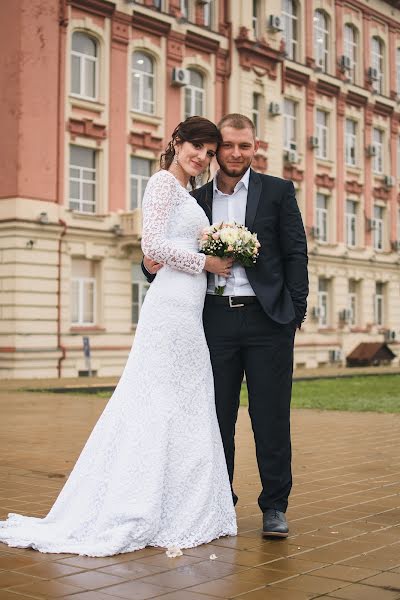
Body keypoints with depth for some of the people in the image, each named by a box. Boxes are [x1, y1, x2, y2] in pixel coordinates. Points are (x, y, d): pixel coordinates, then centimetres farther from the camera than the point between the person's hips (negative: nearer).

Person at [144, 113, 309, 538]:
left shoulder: (278, 191, 6)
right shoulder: (196, 200, 12)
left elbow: (295, 253, 2)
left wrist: (297, 311, -7)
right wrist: (153, 265, -8)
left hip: (267, 318, -2)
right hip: (216, 319, 3)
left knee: (271, 416, 2)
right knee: (217, 417, 8)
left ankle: (274, 507, 14)